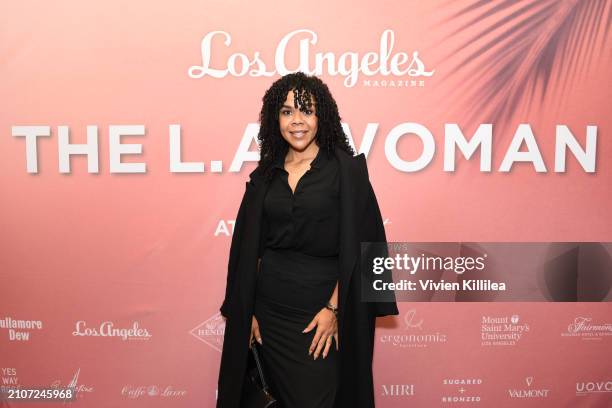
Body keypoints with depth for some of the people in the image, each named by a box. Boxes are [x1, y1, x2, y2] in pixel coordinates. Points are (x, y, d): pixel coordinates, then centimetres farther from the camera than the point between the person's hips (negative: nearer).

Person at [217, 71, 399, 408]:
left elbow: (357, 245, -10)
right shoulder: (266, 174, 5)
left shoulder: (345, 168, -7)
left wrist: (334, 308, -14)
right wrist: (248, 311, 4)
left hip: (320, 306, -4)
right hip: (269, 307, 4)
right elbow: (251, 246, 7)